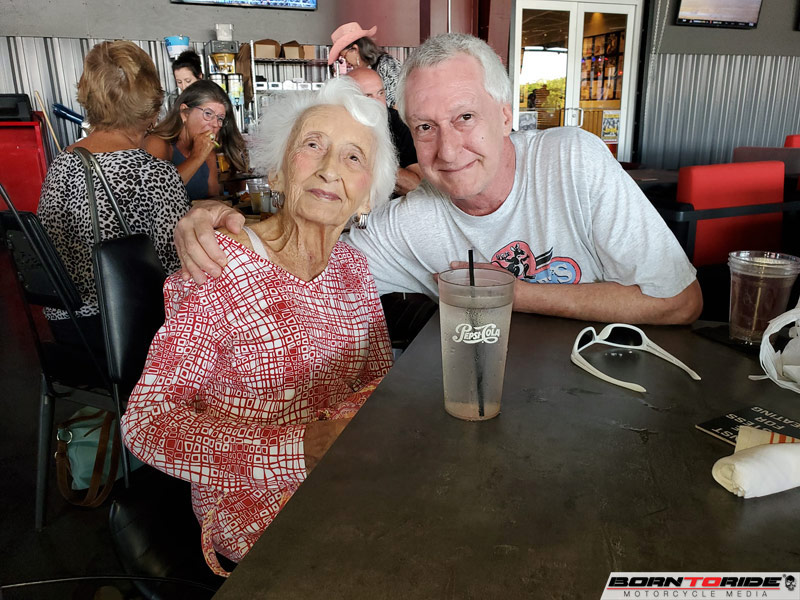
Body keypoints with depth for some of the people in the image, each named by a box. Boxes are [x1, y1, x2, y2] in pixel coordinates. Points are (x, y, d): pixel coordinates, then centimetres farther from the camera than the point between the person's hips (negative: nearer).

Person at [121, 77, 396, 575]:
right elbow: (147, 422, -17)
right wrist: (298, 446, -27)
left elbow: (381, 379, 9)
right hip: (256, 503, -6)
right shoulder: (219, 270, -17)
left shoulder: (353, 268, 2)